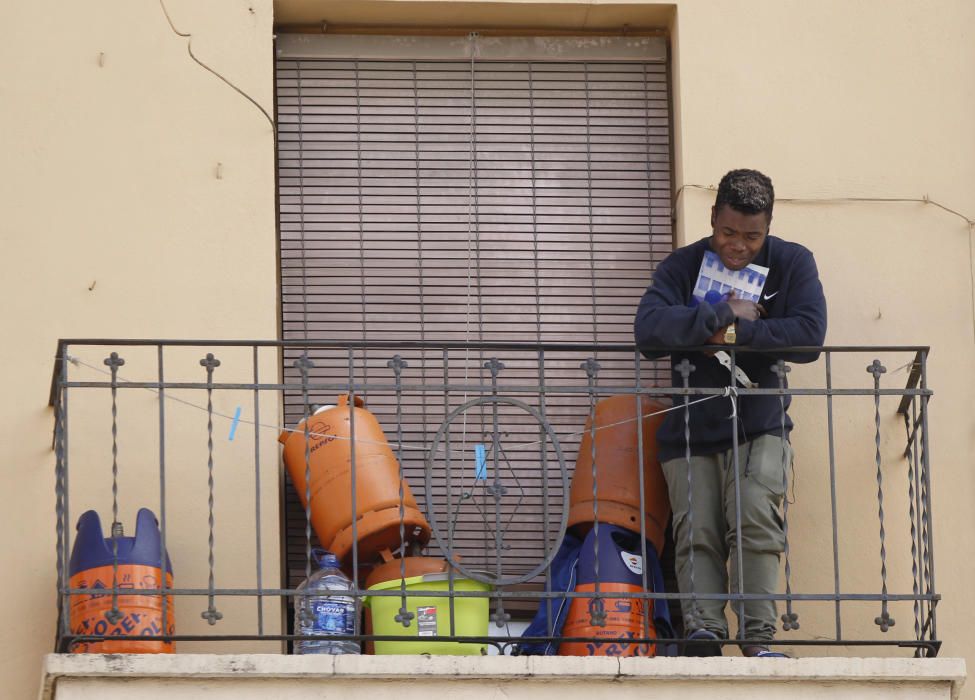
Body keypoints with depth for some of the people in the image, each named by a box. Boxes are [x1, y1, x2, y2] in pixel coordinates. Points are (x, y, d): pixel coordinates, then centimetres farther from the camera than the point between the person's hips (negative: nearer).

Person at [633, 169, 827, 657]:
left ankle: (757, 638, -22)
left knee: (754, 516, -22)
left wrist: (737, 332, -17)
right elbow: (649, 328, -18)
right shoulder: (683, 266, 1)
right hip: (690, 429, 1)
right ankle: (703, 638, -21)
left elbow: (809, 336, -14)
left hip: (759, 423, -1)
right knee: (697, 532, -13)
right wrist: (723, 314, -20)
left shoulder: (792, 264, 1)